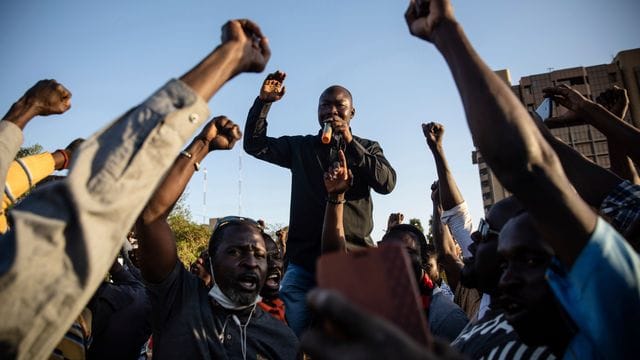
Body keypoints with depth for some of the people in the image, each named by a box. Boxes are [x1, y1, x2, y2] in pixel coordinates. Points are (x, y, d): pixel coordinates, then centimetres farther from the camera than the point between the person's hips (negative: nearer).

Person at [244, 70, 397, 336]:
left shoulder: (368, 148, 13)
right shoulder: (300, 147, 16)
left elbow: (387, 182, -4)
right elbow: (254, 144, 10)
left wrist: (350, 143, -10)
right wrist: (264, 101, -2)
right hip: (304, 258, 1)